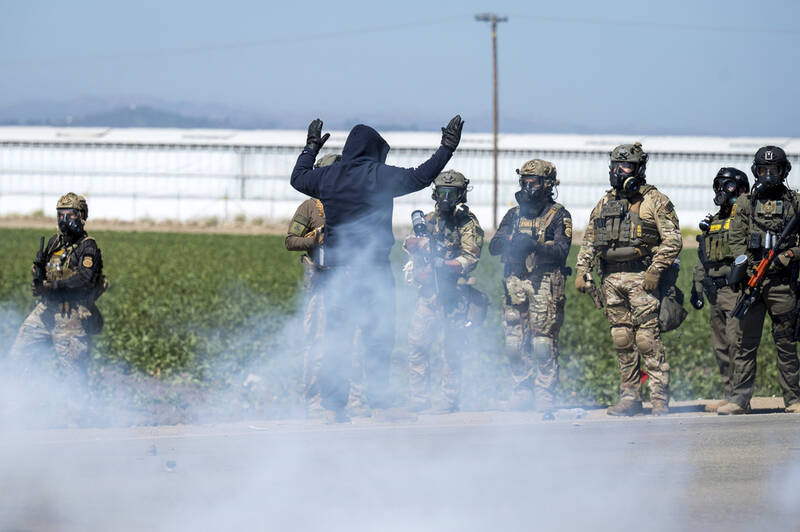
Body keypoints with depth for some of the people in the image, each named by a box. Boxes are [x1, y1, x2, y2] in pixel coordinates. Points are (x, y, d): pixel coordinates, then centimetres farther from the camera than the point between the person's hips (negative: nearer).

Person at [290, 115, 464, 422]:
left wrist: (311, 148, 41)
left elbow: (298, 178, 26)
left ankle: (333, 403, 4)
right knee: (379, 334, 4)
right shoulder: (380, 175, -6)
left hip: (335, 268, 4)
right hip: (373, 269, -4)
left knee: (337, 335, 7)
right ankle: (378, 396, 0)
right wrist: (447, 148, 3)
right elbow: (420, 177, -7)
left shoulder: (327, 176, 7)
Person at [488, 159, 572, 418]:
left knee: (544, 343, -7)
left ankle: (545, 397, -3)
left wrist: (533, 245, -25)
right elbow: (494, 246, 8)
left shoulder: (559, 216, 3)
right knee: (515, 341, 3)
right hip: (515, 283, 4)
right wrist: (510, 242, -14)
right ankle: (522, 390, 14)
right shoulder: (514, 215, 16)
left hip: (546, 284, -4)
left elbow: (561, 251, -10)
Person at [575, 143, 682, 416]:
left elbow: (672, 240, -6)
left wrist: (655, 270, -15)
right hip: (612, 279, 6)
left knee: (647, 339, -10)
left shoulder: (655, 201, -1)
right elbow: (589, 240, 21)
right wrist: (582, 271, 10)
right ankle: (630, 397, 12)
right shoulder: (605, 203, 16)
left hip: (641, 278, -6)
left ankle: (660, 399, -8)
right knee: (622, 340, 7)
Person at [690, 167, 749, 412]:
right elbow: (702, 261, 25)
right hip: (715, 294, 8)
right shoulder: (713, 222, 21)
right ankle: (728, 394, 14)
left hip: (737, 291, -8)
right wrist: (696, 289, 19)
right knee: (720, 346, 8)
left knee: (735, 343, -13)